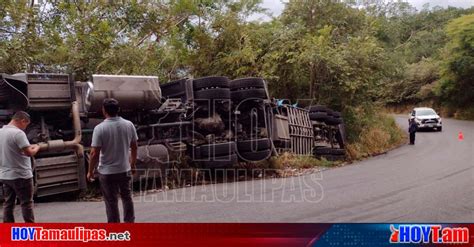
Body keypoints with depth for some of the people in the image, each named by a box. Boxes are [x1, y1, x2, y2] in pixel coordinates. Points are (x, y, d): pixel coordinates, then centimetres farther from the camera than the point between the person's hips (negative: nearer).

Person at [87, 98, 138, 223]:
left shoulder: (100, 128, -17)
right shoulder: (129, 125, -5)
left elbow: (94, 153, -17)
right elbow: (134, 147, 4)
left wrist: (90, 171, -3)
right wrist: (133, 164, 17)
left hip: (107, 172, -3)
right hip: (125, 170, 3)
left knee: (111, 202, 8)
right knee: (127, 198, 19)